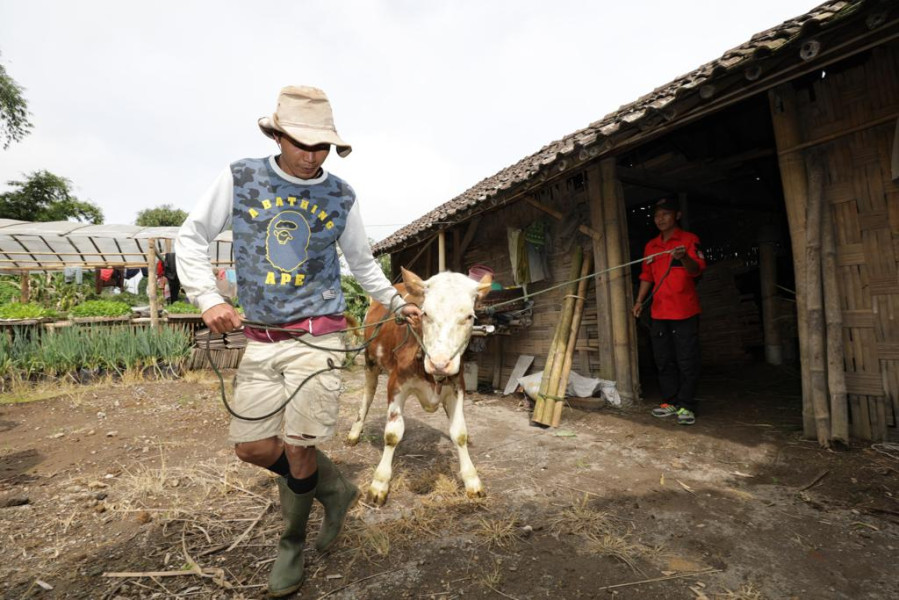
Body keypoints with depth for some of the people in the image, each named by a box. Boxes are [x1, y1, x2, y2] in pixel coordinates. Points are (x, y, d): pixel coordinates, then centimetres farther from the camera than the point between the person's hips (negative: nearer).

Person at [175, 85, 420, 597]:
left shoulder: (341, 195, 2)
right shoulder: (240, 179, 2)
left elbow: (363, 262, 16)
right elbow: (192, 238, 10)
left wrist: (398, 304, 17)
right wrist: (208, 298, -4)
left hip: (317, 337, -2)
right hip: (261, 340, 3)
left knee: (298, 449, -2)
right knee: (252, 447, 5)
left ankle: (293, 543, 29)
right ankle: (337, 490, 31)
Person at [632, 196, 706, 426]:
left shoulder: (689, 239, -1)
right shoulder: (651, 246, 15)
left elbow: (696, 270, -13)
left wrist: (684, 258, -34)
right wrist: (640, 300, 8)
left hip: (684, 312, -5)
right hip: (659, 312, 5)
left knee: (687, 361, -2)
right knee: (664, 360, 10)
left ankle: (686, 406, 7)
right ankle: (670, 402, 20)